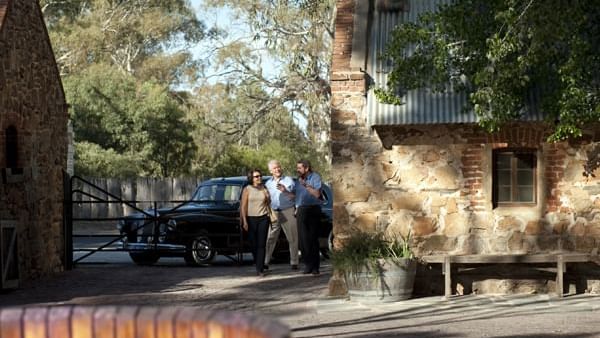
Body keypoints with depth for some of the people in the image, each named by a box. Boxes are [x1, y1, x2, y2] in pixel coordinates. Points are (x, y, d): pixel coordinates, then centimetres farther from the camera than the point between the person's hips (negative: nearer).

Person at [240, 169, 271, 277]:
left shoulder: (264, 189, 9)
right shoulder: (247, 189, 0)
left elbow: (268, 203, 16)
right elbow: (243, 206, -4)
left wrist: (265, 194, -1)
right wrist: (244, 221, -10)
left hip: (263, 218, 2)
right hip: (251, 219, -1)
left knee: (261, 244, -6)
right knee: (253, 244, 3)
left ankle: (260, 269, -9)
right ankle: (259, 266, 22)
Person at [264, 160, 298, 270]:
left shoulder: (288, 180, 4)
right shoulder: (268, 183, 13)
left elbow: (293, 197, -2)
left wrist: (285, 191, -18)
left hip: (288, 212, -2)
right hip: (273, 212, 2)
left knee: (293, 238, -1)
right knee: (270, 238, -3)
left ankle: (294, 262, 4)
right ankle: (265, 262, -2)